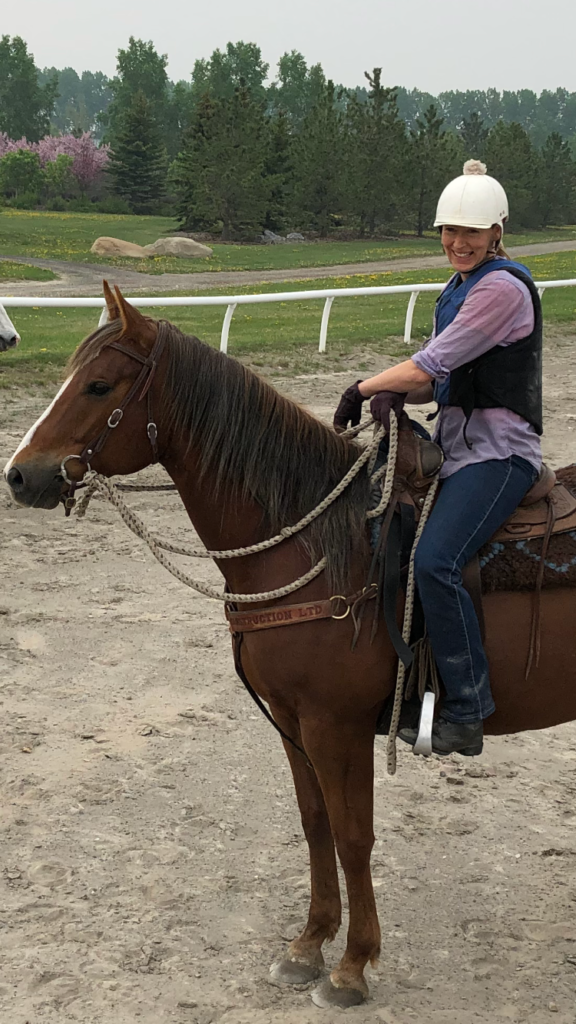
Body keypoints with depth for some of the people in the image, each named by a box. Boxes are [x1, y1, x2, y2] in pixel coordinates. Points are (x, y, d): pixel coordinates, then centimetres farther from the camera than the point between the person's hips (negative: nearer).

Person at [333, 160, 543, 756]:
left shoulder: (503, 288, -13)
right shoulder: (459, 288, 17)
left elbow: (435, 362, -17)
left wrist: (364, 388, -6)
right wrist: (394, 394, -4)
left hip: (498, 452, -10)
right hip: (454, 446, 10)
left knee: (434, 560, -27)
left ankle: (467, 711, -19)